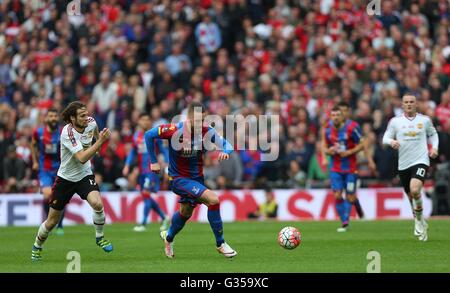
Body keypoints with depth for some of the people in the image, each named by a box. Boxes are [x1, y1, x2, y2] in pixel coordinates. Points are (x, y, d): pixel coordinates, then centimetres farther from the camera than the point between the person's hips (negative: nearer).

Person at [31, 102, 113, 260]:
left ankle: (99, 236, -2)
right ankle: (37, 247, 34)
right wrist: (100, 141, -39)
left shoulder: (91, 123, -10)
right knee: (52, 221, 6)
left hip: (85, 176, 3)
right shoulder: (67, 133, -27)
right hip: (65, 178, -3)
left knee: (97, 203, -27)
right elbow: (82, 158, -36)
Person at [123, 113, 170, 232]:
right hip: (142, 170, 6)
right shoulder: (136, 136, 10)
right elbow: (133, 152, 19)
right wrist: (127, 165, 7)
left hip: (152, 169, -6)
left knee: (146, 193, -14)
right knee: (146, 196, 8)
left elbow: (163, 150, 1)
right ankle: (164, 218, 23)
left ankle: (143, 223, -12)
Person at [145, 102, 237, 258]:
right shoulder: (175, 130, -23)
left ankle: (168, 237, 55)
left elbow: (226, 144, -16)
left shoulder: (206, 132, -13)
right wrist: (153, 162, -11)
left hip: (196, 178, 6)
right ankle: (220, 244, -11)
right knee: (213, 199, -23)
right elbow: (149, 135, -14)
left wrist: (225, 152, -40)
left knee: (185, 212, 24)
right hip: (178, 179, -6)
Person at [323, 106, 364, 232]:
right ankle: (345, 223, 2)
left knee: (350, 197, 0)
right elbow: (325, 146, 14)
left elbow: (361, 145, -6)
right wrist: (328, 151, -8)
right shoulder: (328, 129, 1)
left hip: (350, 168, -3)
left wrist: (349, 152, -19)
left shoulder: (351, 127, -12)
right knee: (337, 195, -7)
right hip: (335, 168, 3)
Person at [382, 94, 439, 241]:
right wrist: (391, 141, -21)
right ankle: (421, 224, 33)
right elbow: (385, 138, 2)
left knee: (415, 190, -25)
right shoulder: (395, 121, 3)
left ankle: (419, 219, -2)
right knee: (411, 196, 10)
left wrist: (434, 148, 4)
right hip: (403, 164, 3)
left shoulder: (425, 120, 4)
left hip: (421, 161, -2)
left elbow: (433, 134, 20)